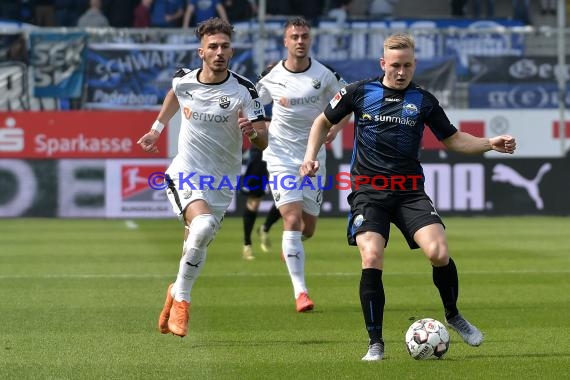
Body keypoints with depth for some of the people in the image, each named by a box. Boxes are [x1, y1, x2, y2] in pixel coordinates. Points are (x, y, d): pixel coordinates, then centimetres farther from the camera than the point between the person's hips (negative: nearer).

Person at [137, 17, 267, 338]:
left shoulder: (243, 90, -13)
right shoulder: (183, 81, -5)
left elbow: (264, 141, -15)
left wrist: (253, 130, -36)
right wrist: (157, 129, 24)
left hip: (222, 182, 1)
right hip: (186, 174, -1)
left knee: (197, 247, 2)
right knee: (203, 226, -28)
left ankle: (178, 294, 31)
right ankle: (181, 297, -13)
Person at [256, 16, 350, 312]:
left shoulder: (324, 75, -5)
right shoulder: (272, 79, -5)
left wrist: (334, 128, -7)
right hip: (281, 157, -2)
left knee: (307, 229, 8)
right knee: (293, 219, -17)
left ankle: (289, 247, 47)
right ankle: (300, 291, -16)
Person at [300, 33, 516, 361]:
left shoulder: (423, 100, 6)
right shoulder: (360, 92, 3)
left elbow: (453, 139, 13)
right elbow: (324, 122, 17)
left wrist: (490, 144, -2)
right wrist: (311, 156, 3)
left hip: (410, 192, 1)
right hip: (368, 191, -1)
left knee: (439, 252, -19)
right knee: (372, 260, -20)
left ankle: (453, 315, 10)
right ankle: (376, 343, -7)